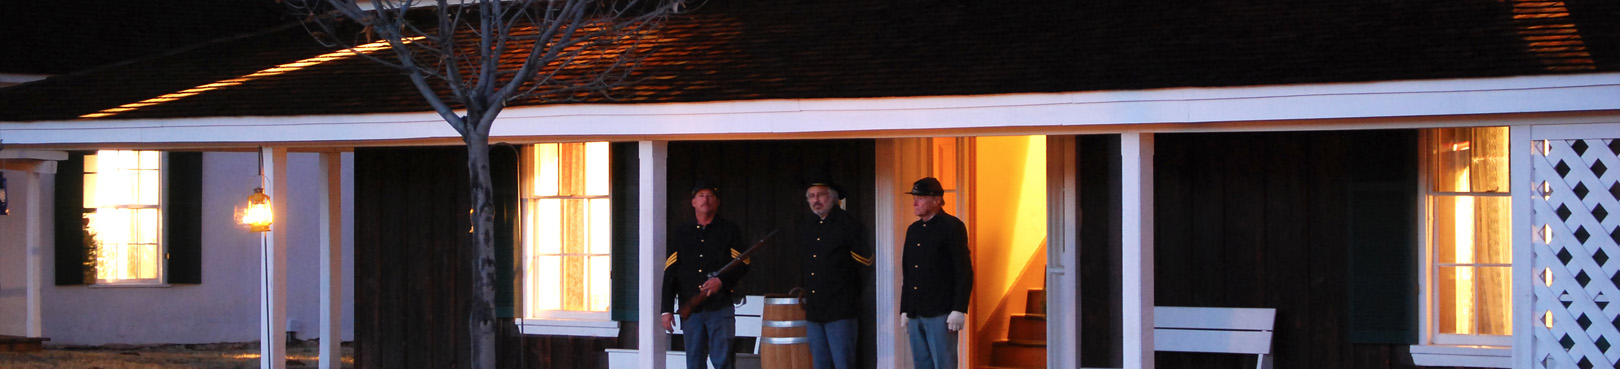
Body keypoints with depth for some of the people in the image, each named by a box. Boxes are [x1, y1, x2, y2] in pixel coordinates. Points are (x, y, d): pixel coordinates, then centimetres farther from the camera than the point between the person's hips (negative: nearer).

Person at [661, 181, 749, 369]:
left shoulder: (730, 230, 9)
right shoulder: (680, 234, 14)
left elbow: (742, 264, 3)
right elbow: (670, 273, 11)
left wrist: (722, 281, -16)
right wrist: (667, 309, 4)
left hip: (720, 306, -3)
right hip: (690, 309, 3)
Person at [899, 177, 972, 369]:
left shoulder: (952, 227, -4)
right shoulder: (913, 230, 16)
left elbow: (964, 272, -8)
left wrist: (959, 310, -14)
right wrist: (904, 310, 16)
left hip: (940, 314, -7)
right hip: (915, 315, 7)